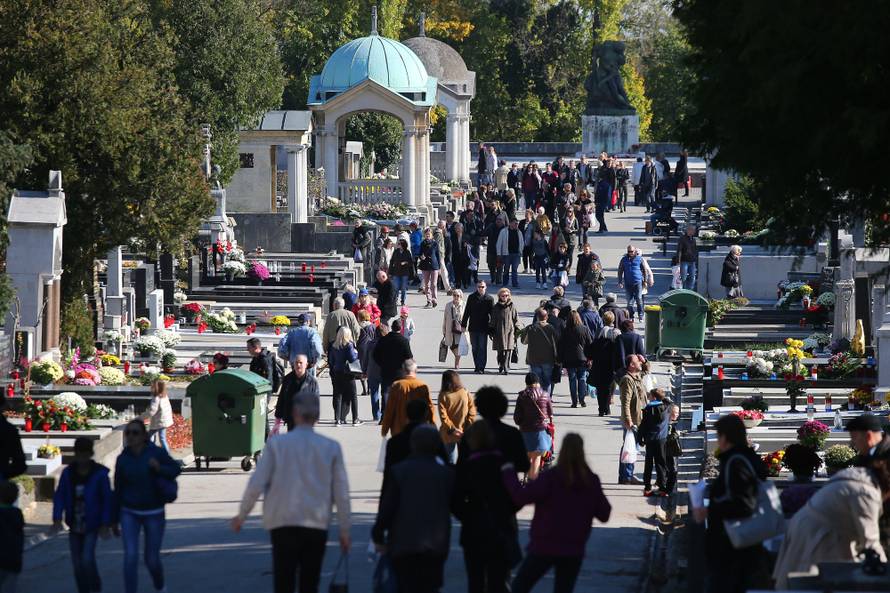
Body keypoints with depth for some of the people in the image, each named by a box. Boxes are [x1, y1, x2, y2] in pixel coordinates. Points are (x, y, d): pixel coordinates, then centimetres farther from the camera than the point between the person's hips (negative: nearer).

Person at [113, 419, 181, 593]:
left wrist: (159, 468, -21)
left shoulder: (156, 453, -12)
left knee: (151, 560, 7)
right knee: (130, 556, -15)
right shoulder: (122, 459, -5)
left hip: (153, 513, -1)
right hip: (130, 513, 1)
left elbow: (176, 469, 0)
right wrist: (114, 520, 7)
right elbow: (118, 491, 3)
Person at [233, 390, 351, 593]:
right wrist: (344, 528, 13)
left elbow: (256, 484, -5)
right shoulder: (331, 447, 0)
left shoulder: (276, 444, -4)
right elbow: (341, 492, 3)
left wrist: (241, 515, 9)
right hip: (317, 524, 2)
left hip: (283, 525, -1)